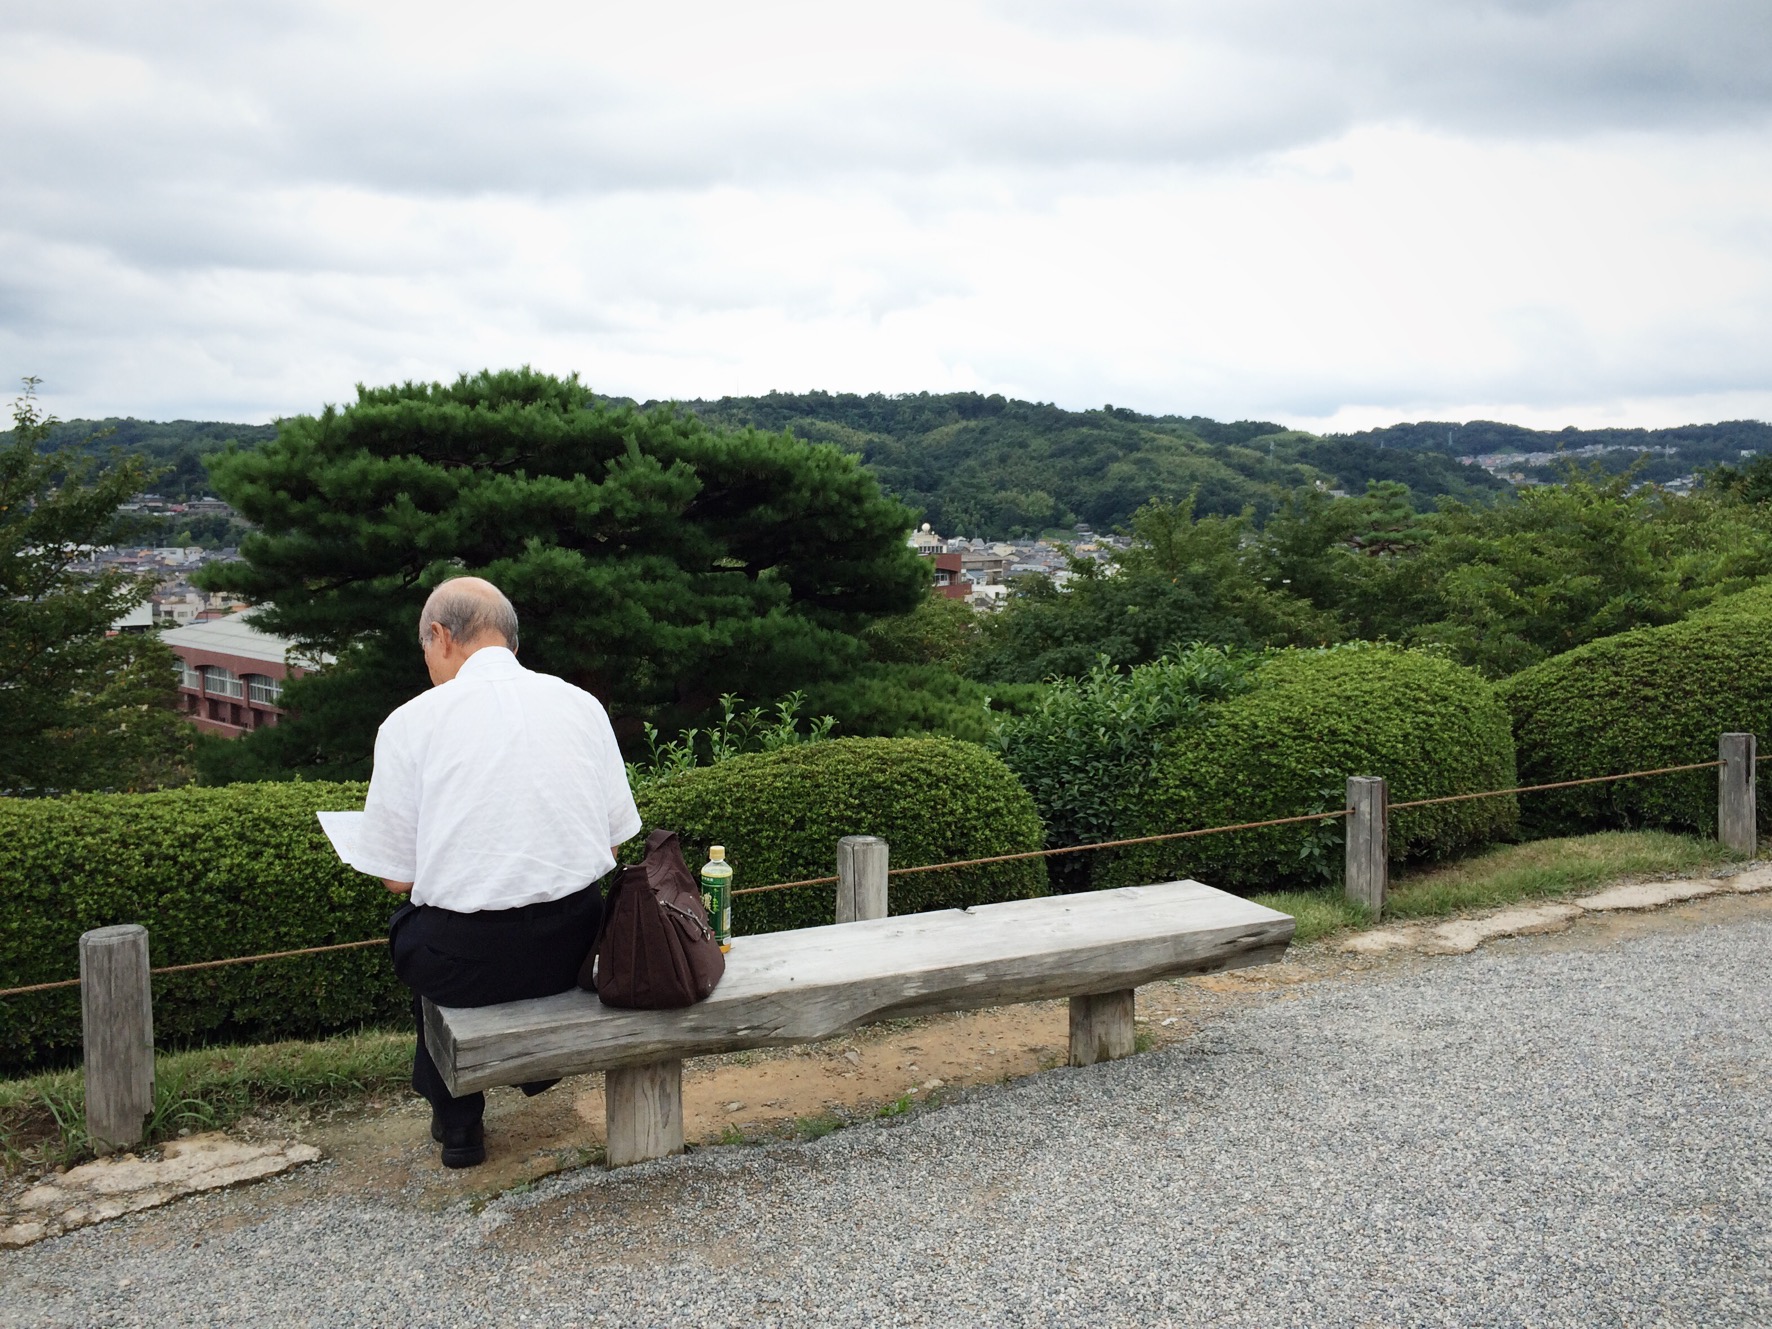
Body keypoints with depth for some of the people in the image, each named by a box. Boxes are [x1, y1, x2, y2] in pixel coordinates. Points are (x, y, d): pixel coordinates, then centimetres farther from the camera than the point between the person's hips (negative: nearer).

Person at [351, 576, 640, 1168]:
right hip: (574, 947, 3)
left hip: (466, 963, -3)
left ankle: (457, 1121, 34)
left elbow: (397, 876, -3)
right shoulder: (581, 704, 5)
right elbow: (615, 842, 9)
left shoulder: (409, 723, -6)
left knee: (410, 924, 30)